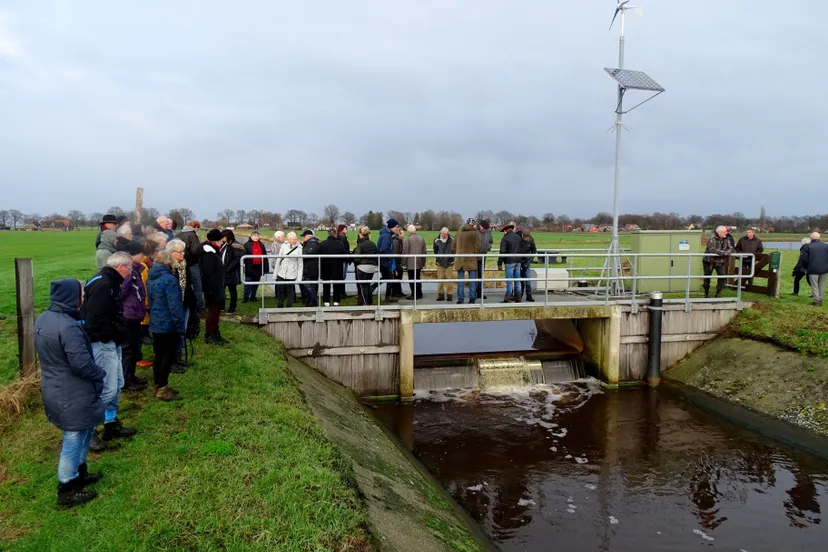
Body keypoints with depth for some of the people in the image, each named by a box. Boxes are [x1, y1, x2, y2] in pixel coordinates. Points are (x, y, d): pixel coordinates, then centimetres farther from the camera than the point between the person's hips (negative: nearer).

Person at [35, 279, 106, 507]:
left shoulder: (43, 319, 3)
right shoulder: (68, 327, -28)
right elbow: (81, 363, -27)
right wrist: (100, 374, -9)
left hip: (53, 389, 9)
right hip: (72, 394, -9)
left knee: (85, 430, 25)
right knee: (74, 440, 5)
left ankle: (79, 472, 39)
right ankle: (67, 492, 18)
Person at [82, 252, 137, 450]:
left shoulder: (110, 282, 13)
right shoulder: (102, 285, -21)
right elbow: (95, 319, -26)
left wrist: (118, 334, 8)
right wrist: (110, 336, -14)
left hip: (111, 342, 11)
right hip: (102, 344, -11)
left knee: (117, 384, 18)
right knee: (108, 389, -7)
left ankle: (111, 423, 31)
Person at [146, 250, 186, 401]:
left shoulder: (151, 279, 10)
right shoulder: (169, 279, -19)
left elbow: (150, 301, 16)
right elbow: (175, 306, -21)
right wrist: (181, 327, -14)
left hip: (155, 324, 8)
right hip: (168, 325, -8)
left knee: (159, 355, 16)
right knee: (168, 355, 0)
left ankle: (158, 386, 24)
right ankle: (162, 389, 5)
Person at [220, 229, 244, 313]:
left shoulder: (236, 246, -13)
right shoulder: (224, 245, 11)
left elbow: (237, 260, -19)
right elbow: (220, 257, 18)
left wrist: (228, 268, -21)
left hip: (232, 273, -7)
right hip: (223, 272, 7)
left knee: (232, 290, 5)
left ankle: (232, 308, 15)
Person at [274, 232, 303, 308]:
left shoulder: (299, 248, -5)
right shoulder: (284, 246, 0)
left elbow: (300, 264, -2)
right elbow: (278, 260, 7)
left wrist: (299, 278, -5)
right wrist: (275, 273, 8)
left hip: (292, 275, -2)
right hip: (281, 274, 2)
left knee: (290, 293, 4)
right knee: (280, 291, 10)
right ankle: (279, 307, 25)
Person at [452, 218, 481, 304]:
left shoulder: (459, 232, 6)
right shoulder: (474, 233, -7)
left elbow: (453, 246, 9)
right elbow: (477, 248, -9)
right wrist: (475, 255, 7)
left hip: (459, 260, 3)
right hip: (471, 260, -3)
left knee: (460, 280, 7)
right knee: (472, 280, 5)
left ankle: (460, 299, 6)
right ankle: (472, 298, 4)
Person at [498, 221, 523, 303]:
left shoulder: (505, 239, -10)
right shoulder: (518, 237, 10)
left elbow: (502, 252, -13)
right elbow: (521, 249, 15)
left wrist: (499, 263, -7)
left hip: (509, 261, -6)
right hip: (518, 261, 6)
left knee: (509, 280, -3)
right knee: (517, 279, 12)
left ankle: (508, 298, -1)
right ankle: (517, 297, 17)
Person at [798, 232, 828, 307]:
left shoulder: (807, 247, -3)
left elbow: (803, 259, -5)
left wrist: (806, 267, 10)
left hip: (813, 269, -3)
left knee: (814, 285, 2)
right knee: (822, 285, 13)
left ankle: (816, 301, -1)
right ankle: (821, 300, 15)